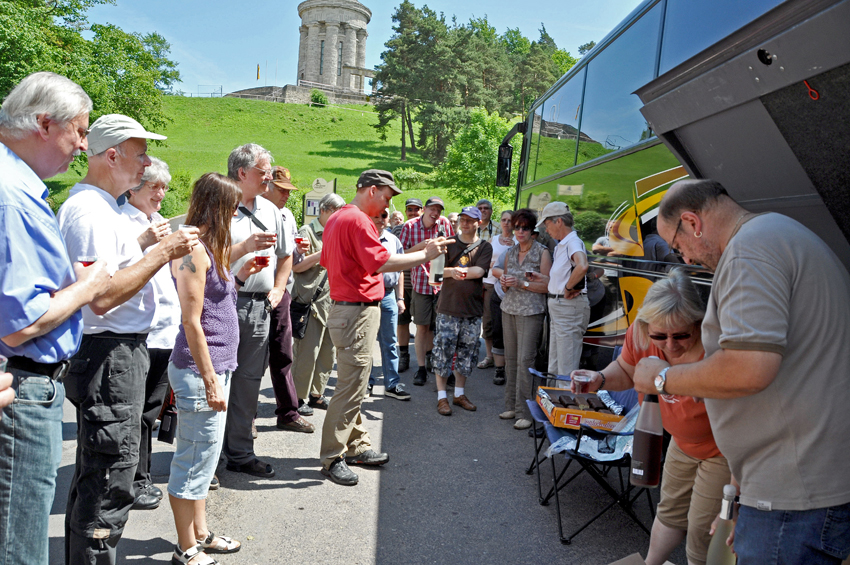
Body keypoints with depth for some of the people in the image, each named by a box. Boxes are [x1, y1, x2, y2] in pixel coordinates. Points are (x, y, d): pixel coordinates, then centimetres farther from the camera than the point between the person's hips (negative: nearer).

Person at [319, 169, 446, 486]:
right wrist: (425, 254, -17)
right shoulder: (358, 220, -16)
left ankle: (356, 446, 27)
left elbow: (326, 261, 24)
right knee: (351, 387, -6)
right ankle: (333, 457, 1)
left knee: (354, 384, 17)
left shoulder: (336, 219, 16)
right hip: (358, 311, -11)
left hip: (343, 308, 11)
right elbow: (382, 263, -24)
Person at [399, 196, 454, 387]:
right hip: (421, 283, -2)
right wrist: (421, 246, -16)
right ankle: (422, 368, 9)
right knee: (422, 327, 0)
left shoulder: (444, 223, 3)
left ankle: (429, 352, 39)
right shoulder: (410, 226, -2)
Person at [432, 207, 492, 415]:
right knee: (443, 351, -1)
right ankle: (441, 396, 10)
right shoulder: (449, 243, 4)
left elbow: (479, 271, -11)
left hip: (473, 309, 1)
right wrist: (452, 272, -24)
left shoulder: (485, 247, 4)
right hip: (448, 307, -1)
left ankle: (459, 393, 25)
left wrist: (454, 270, -18)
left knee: (466, 353, 10)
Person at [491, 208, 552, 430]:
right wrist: (504, 281, 0)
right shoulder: (510, 253, 14)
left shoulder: (542, 252, -2)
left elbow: (547, 285, -6)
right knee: (510, 358, 7)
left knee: (525, 360, -9)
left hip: (531, 312, -5)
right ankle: (510, 405, 15)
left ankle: (524, 412, -4)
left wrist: (522, 283, -15)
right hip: (509, 309, 6)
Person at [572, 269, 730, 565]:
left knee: (702, 531, 7)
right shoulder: (640, 334, -22)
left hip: (723, 449, -6)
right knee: (670, 510, 25)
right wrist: (599, 379, -21)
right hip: (683, 441, 6)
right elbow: (626, 372, 0)